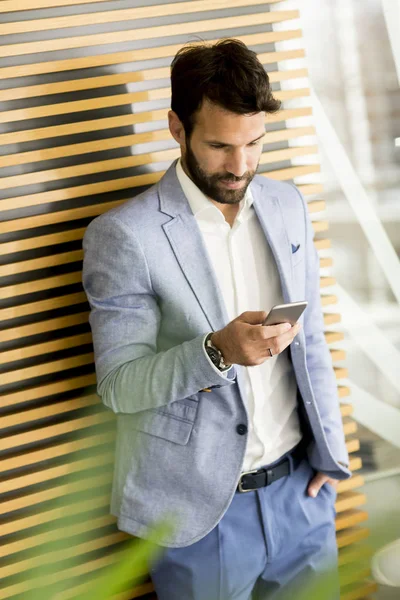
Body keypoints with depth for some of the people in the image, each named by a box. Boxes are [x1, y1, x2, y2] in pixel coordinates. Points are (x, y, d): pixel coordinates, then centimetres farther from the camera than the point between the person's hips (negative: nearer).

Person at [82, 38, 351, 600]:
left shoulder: (288, 205, 4)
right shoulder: (123, 235, -14)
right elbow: (118, 386, -13)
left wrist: (330, 449, 7)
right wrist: (217, 350, -28)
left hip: (300, 487, 5)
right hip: (202, 510, -4)